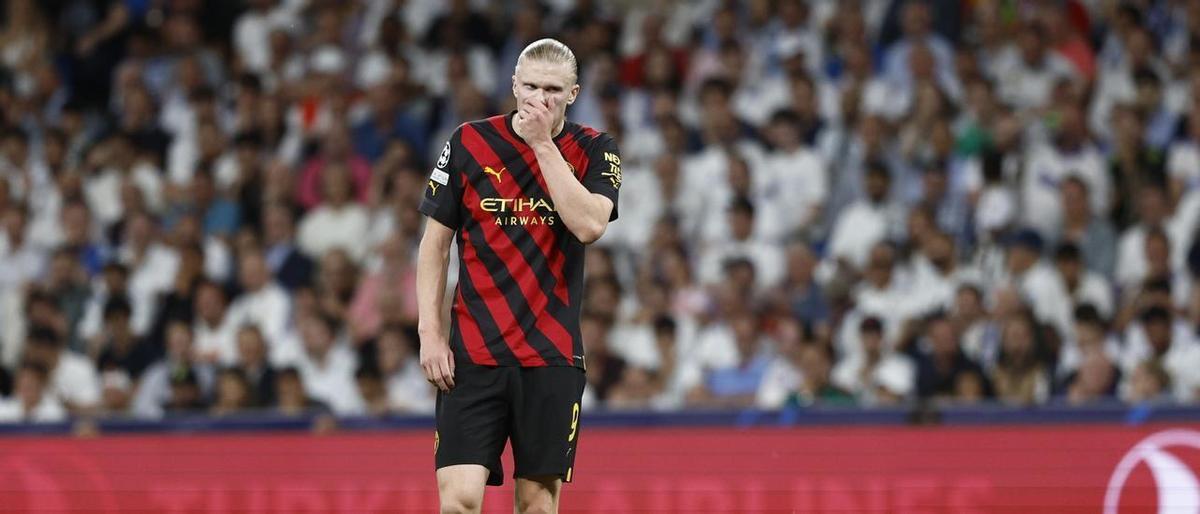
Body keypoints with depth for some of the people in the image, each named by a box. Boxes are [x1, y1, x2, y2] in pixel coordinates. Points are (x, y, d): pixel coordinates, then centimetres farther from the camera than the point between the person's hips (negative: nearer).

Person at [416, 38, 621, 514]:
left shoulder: (595, 150, 3)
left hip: (552, 354, 0)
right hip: (472, 352, 0)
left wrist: (543, 142, -14)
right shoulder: (468, 142, 3)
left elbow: (589, 224, -16)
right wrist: (430, 334, -2)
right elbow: (435, 244, 7)